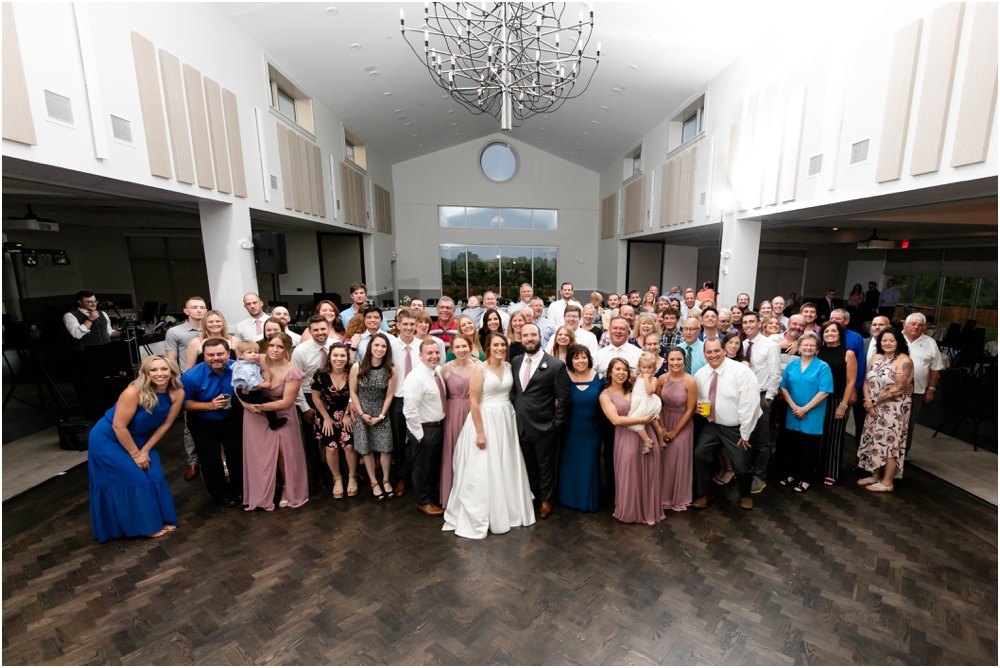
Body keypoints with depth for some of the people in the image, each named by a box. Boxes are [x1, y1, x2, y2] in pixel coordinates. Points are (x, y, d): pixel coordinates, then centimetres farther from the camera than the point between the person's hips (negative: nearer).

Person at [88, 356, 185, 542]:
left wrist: (145, 450, -7)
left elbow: (165, 424, -8)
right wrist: (135, 454, -17)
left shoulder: (177, 393, -18)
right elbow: (119, 426, -26)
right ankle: (146, 525, 14)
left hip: (139, 438, 5)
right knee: (133, 480, -2)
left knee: (154, 477, 3)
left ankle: (160, 519, 20)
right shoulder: (134, 392, -33)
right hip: (108, 439, -5)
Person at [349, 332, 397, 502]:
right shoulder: (357, 367, -11)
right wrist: (362, 414, -8)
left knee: (385, 448, 2)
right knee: (367, 449, 7)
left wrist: (381, 415, -8)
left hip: (382, 415, 0)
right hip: (362, 415, 0)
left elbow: (389, 395, -5)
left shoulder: (390, 371, -10)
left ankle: (386, 480, 23)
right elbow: (353, 392, -5)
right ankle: (374, 483, 22)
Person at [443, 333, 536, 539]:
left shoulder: (508, 366, 5)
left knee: (507, 469, 16)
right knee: (483, 472, 3)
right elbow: (474, 402, -15)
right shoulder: (480, 369, -13)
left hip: (506, 421, 6)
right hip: (486, 420, -6)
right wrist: (480, 432, -17)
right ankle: (478, 518, 21)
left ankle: (508, 510, 35)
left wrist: (510, 418, 8)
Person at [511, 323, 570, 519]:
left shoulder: (556, 365, -12)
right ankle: (531, 497, 40)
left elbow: (563, 398, -9)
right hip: (521, 426, 4)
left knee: (545, 466, 15)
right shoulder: (515, 362, 4)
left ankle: (546, 500, 36)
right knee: (528, 465, 20)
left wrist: (557, 425, -10)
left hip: (544, 427, -4)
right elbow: (514, 391, 10)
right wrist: (514, 417, 4)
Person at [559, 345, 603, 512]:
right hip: (570, 431, 0)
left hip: (592, 431, 0)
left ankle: (590, 500, 35)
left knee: (590, 465, 12)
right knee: (570, 464, 14)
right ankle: (570, 497, 38)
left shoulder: (599, 378, -6)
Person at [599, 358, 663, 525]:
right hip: (627, 439, -5)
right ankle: (630, 512, 27)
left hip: (647, 434, 5)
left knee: (649, 475, 14)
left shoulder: (633, 389, 13)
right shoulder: (605, 395, -5)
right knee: (630, 477, 5)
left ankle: (648, 509, 35)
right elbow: (616, 420, -17)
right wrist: (642, 420, -16)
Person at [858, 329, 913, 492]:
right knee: (875, 441, 13)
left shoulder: (904, 361, -12)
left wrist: (874, 401, -13)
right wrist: (868, 401, -9)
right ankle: (875, 476, 25)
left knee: (889, 443, 1)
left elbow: (898, 389, -18)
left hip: (894, 410, -6)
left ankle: (887, 482, 12)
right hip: (874, 409, 6)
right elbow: (867, 381, 5)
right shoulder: (875, 358, 7)